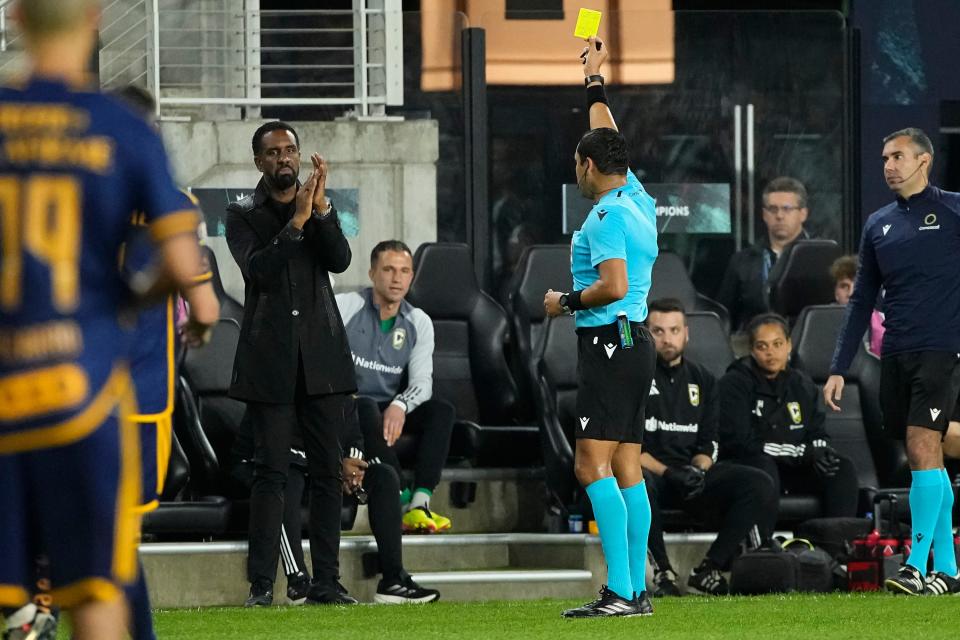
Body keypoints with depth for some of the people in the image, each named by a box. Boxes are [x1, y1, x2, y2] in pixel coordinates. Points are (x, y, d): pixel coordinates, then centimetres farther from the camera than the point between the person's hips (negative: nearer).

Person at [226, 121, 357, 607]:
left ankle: (326, 582, 3)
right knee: (270, 471, -6)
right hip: (270, 359, -3)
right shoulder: (243, 215, 4)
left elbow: (339, 261, -3)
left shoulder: (321, 208, 13)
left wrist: (321, 209, -16)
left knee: (326, 470, 1)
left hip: (321, 357, 3)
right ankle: (261, 584, -5)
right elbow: (258, 267, -12)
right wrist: (296, 221, -20)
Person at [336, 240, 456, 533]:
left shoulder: (419, 323, 5)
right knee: (367, 407, -38)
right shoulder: (344, 306, -4)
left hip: (392, 412, 4)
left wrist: (400, 406, -28)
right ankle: (402, 501, -45)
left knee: (442, 411, -22)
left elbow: (422, 380, -6)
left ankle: (420, 504, -37)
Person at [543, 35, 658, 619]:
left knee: (594, 465, -13)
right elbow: (609, 144, 30)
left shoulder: (608, 214, -13)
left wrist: (567, 302, -7)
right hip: (636, 340, 9)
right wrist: (596, 82, 39)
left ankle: (620, 591, -20)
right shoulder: (638, 199, 13)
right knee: (627, 469, 9)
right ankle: (637, 590, 7)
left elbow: (614, 286, -23)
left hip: (610, 342, -9)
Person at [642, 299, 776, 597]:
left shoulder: (702, 380, 16)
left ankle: (708, 571, -16)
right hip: (648, 472, -5)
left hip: (693, 472, 5)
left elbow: (708, 444, 13)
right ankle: (662, 571, -26)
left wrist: (697, 470, -11)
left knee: (761, 486, -18)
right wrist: (668, 473, -22)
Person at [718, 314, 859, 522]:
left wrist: (821, 451, -13)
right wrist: (802, 453, -19)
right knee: (764, 466, -37)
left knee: (843, 469, -16)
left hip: (793, 470, 6)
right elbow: (739, 442, -14)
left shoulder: (803, 385, 15)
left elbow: (818, 435, 16)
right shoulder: (734, 384, -5)